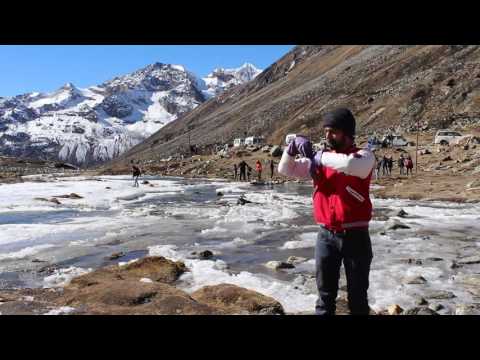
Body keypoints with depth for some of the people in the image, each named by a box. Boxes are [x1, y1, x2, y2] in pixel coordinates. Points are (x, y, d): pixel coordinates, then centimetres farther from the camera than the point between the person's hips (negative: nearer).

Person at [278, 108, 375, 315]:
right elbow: (285, 169, 6)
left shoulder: (364, 156, -6)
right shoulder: (319, 160, 7)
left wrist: (320, 157, -18)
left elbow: (350, 165, -30)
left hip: (355, 235, -3)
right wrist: (293, 147, -10)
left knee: (358, 294, 13)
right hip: (326, 235, 3)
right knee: (325, 293, 15)